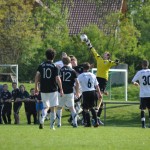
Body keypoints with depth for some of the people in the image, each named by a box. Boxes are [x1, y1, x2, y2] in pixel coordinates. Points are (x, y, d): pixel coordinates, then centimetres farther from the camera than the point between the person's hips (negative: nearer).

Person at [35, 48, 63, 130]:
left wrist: (36, 87, 4)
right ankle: (52, 125, 6)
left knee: (46, 107, 14)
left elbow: (37, 76, -2)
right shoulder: (54, 67, -5)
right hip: (53, 90, -3)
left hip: (43, 90, 3)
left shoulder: (41, 66, 4)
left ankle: (42, 120, -11)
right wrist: (61, 89, -4)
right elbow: (57, 79, -10)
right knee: (52, 108, 5)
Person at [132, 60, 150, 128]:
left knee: (142, 109, 4)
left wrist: (136, 83, 24)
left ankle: (143, 123, -5)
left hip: (143, 94, -2)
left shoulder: (139, 72, -3)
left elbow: (133, 81, 2)